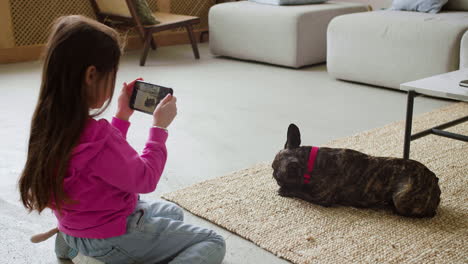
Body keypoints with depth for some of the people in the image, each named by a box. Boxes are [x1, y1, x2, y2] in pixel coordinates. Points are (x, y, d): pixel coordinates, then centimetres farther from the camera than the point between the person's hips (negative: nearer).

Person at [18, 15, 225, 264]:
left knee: (172, 212, 30)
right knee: (213, 244, -1)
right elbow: (144, 179, -17)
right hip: (112, 239, -8)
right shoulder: (95, 135, -33)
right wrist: (159, 127, -10)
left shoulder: (49, 122, -6)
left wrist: (122, 116, 7)